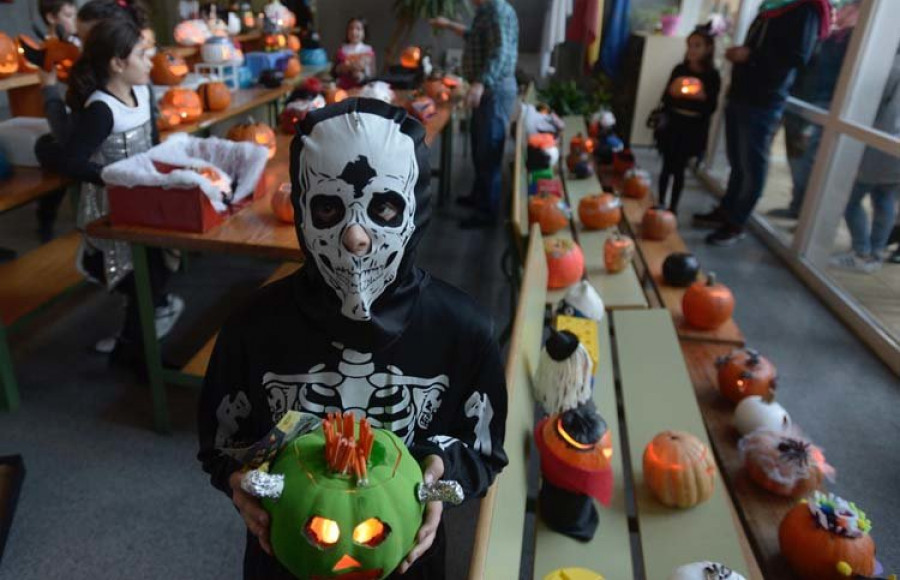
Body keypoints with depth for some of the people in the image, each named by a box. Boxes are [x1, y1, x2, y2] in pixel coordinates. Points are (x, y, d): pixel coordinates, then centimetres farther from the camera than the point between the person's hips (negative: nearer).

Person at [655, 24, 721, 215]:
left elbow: (712, 107, -4)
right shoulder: (679, 69, 0)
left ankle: (673, 206, 16)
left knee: (679, 169, 5)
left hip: (693, 128, -1)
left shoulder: (712, 76, -5)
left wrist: (703, 97, -23)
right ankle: (660, 203, 21)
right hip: (673, 124, 1)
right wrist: (672, 92, -19)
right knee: (667, 166, 8)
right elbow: (665, 98, 2)